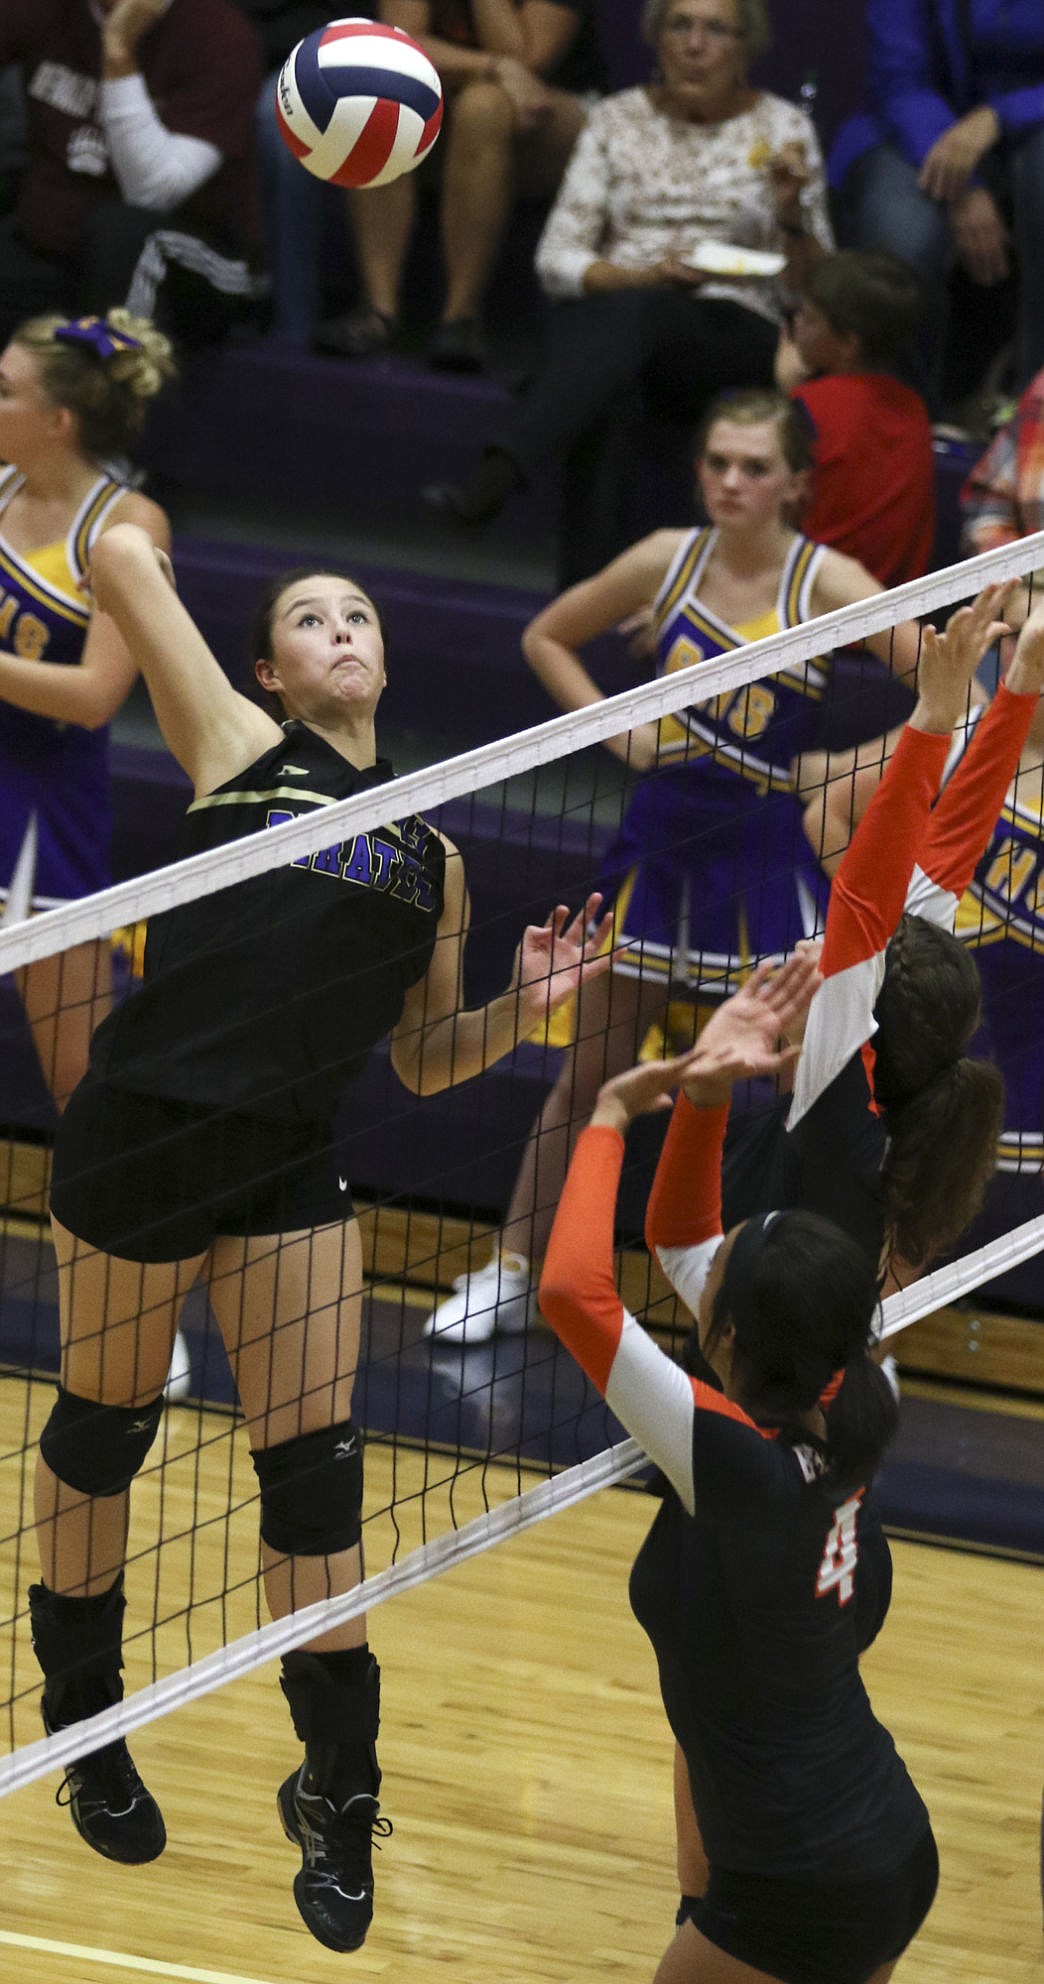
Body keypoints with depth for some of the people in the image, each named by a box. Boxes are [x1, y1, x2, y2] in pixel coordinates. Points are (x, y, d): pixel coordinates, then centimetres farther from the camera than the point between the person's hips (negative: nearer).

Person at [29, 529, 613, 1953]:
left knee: (314, 1467, 1)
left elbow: (425, 1061, 20)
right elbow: (119, 556, -6)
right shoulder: (240, 750, 2)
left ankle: (339, 1795, 14)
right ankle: (84, 1724, 33)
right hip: (141, 1139, -3)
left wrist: (523, 1006, 4)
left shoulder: (431, 851, 15)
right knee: (103, 1424, 12)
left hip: (292, 1169, 3)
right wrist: (123, 534, 15)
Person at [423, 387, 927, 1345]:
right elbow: (546, 638, 13)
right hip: (662, 841, 3)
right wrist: (615, 729, 3)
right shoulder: (668, 560, -2)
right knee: (588, 1074, 11)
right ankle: (510, 1275, 24)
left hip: (766, 851, -3)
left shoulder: (826, 582, -11)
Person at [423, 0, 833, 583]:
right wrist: (645, 274, -12)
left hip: (732, 334, -2)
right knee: (609, 402, -37)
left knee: (634, 314, -39)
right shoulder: (620, 120, 11)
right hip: (611, 309, 2)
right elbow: (556, 260, 6)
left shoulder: (780, 127, 7)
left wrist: (792, 213, -17)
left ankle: (494, 480, -57)